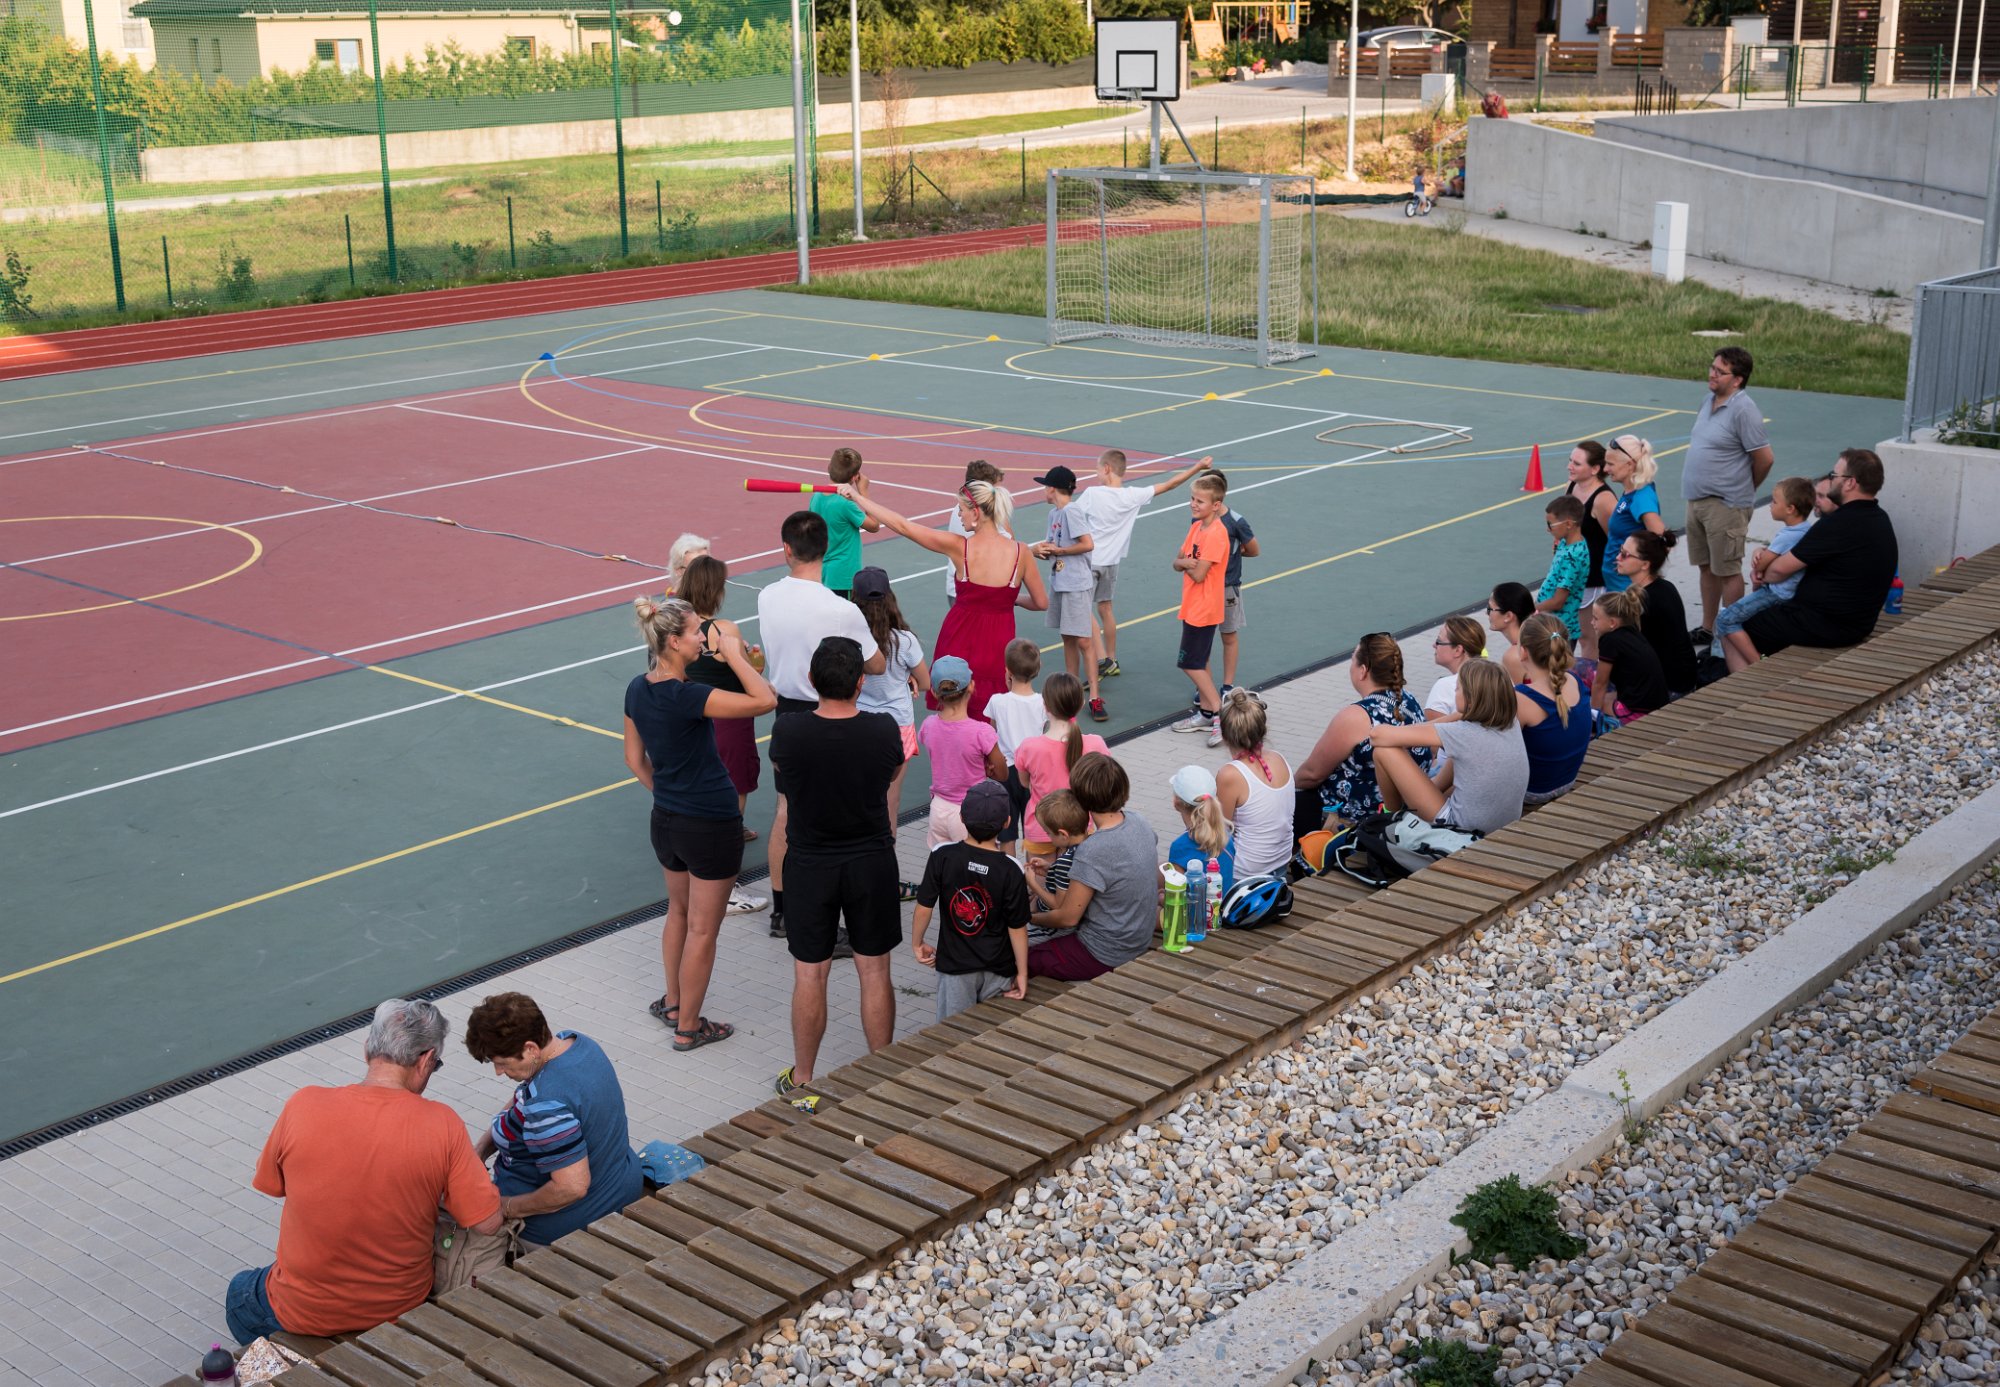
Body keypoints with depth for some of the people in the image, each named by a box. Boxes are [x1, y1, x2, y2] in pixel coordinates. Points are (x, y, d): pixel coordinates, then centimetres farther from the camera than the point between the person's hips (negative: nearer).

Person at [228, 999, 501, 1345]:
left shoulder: (303, 1106, -19)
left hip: (301, 1314, 0)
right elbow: (488, 1224, -17)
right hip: (401, 1308, 0)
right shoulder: (441, 1125, -21)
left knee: (240, 1291, 33)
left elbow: (271, 1184, -1)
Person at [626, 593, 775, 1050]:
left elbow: (635, 759, 9)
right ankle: (688, 1027, 20)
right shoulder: (685, 696, -27)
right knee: (702, 930, 8)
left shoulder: (637, 690, -2)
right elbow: (764, 701, -30)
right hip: (711, 826, -8)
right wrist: (734, 655, -19)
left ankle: (672, 1002, 44)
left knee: (679, 910, 28)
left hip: (665, 821, 8)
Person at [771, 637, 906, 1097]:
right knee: (874, 972, 13)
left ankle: (802, 1079, 23)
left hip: (811, 865, -1)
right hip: (873, 864, 1)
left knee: (809, 975, 11)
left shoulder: (789, 732, -18)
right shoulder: (884, 730, -16)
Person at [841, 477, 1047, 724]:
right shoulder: (1019, 551, -9)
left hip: (960, 643, 0)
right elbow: (1041, 603, 0)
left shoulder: (959, 547, -12)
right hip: (997, 647, 1)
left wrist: (856, 497, 4)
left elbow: (903, 526, -5)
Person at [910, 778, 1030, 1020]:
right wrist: (1022, 973, 1)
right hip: (998, 970, 0)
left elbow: (923, 908, -7)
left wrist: (917, 944, 10)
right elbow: (1017, 927, -8)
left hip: (954, 966, 0)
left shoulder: (942, 857, -12)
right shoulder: (1011, 870, -14)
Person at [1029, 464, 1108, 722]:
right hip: (1058, 582, 9)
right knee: (1067, 638, 14)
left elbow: (1087, 544, -22)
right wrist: (1041, 550, -4)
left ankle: (1095, 698, -7)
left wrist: (1057, 550, -13)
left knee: (1083, 641, -8)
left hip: (1076, 584, -9)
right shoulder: (1054, 513, 12)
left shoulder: (1071, 512, -15)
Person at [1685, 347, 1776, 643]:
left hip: (1725, 505, -8)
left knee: (1727, 572, 0)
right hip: (1697, 500, 8)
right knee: (1707, 567, 17)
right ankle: (1707, 630, 28)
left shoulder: (1743, 410, -17)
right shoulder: (1708, 401, 8)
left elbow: (1765, 458, -15)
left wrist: (1745, 490, 1)